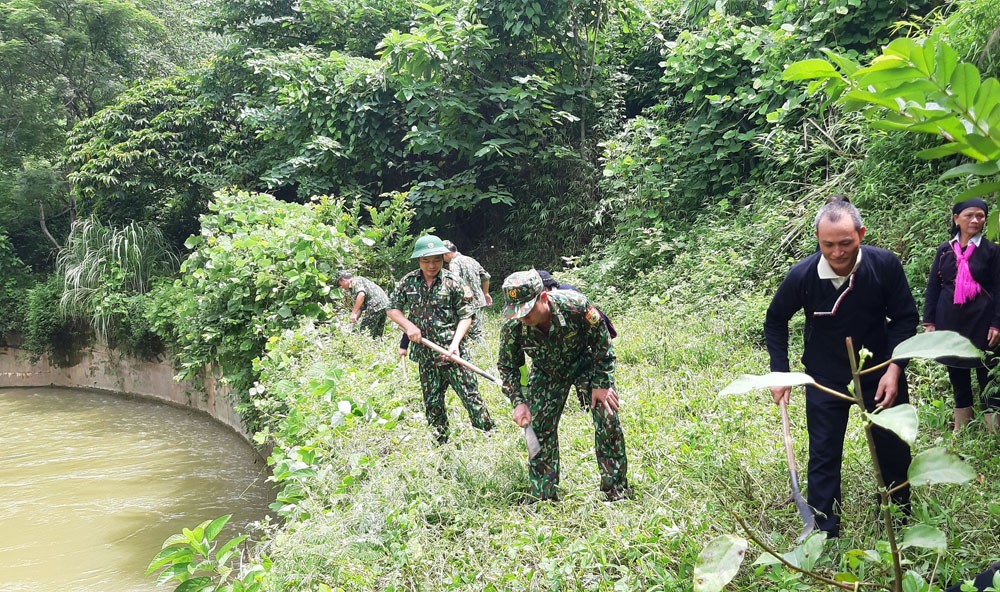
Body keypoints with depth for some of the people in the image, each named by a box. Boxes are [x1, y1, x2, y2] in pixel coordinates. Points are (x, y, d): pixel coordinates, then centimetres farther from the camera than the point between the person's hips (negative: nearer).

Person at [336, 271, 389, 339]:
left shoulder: (355, 281, 0)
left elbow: (361, 295, -20)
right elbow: (360, 307, 24)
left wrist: (353, 313, -19)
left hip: (375, 305, -10)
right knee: (377, 335, 13)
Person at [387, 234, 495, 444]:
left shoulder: (452, 282, -5)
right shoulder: (408, 282, 3)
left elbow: (465, 316, -3)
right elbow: (392, 309, 12)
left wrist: (455, 343, -15)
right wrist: (408, 325, -6)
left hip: (452, 353, -3)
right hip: (426, 354, 3)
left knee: (471, 397, -5)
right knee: (432, 404, 11)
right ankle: (440, 445, 25)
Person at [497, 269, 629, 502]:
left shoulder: (576, 305, -37)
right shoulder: (512, 324, -29)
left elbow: (602, 341, -20)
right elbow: (507, 365, -11)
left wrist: (601, 383, -18)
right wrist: (518, 401, -22)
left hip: (586, 362, -2)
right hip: (546, 372, 2)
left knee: (608, 419, -13)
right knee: (540, 428, -3)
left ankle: (617, 492, 1)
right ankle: (544, 497, 10)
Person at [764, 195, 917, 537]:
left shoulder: (885, 265, -22)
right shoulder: (802, 276, -22)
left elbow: (905, 317, -8)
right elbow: (775, 321, -3)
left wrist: (895, 368, -18)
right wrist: (780, 372, -7)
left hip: (880, 371, 1)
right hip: (826, 378, -1)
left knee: (894, 447, 15)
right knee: (824, 456, 3)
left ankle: (901, 509, 42)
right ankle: (824, 534, 15)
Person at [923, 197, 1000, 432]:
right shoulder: (944, 250, 7)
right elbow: (932, 288, 9)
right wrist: (929, 322, 4)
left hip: (980, 323, -3)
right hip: (949, 323, 3)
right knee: (957, 376, 11)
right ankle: (960, 431, 21)